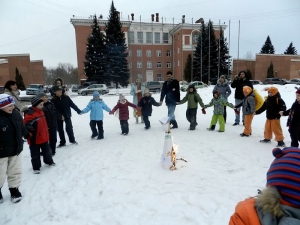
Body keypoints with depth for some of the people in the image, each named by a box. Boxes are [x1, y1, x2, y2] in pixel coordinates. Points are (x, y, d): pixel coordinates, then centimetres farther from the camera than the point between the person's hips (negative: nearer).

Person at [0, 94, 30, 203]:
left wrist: (27, 135, 26)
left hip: (16, 149, 5)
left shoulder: (16, 114, -4)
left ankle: (14, 189, 36)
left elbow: (22, 127, 13)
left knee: (16, 172, 17)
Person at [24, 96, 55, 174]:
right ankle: (36, 167, 23)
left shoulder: (41, 112, 6)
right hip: (35, 139, -7)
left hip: (44, 137, 8)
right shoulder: (30, 114, -21)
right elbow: (26, 125, -23)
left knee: (47, 151, 22)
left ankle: (49, 161, 42)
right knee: (35, 154, 8)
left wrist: (46, 134, 19)